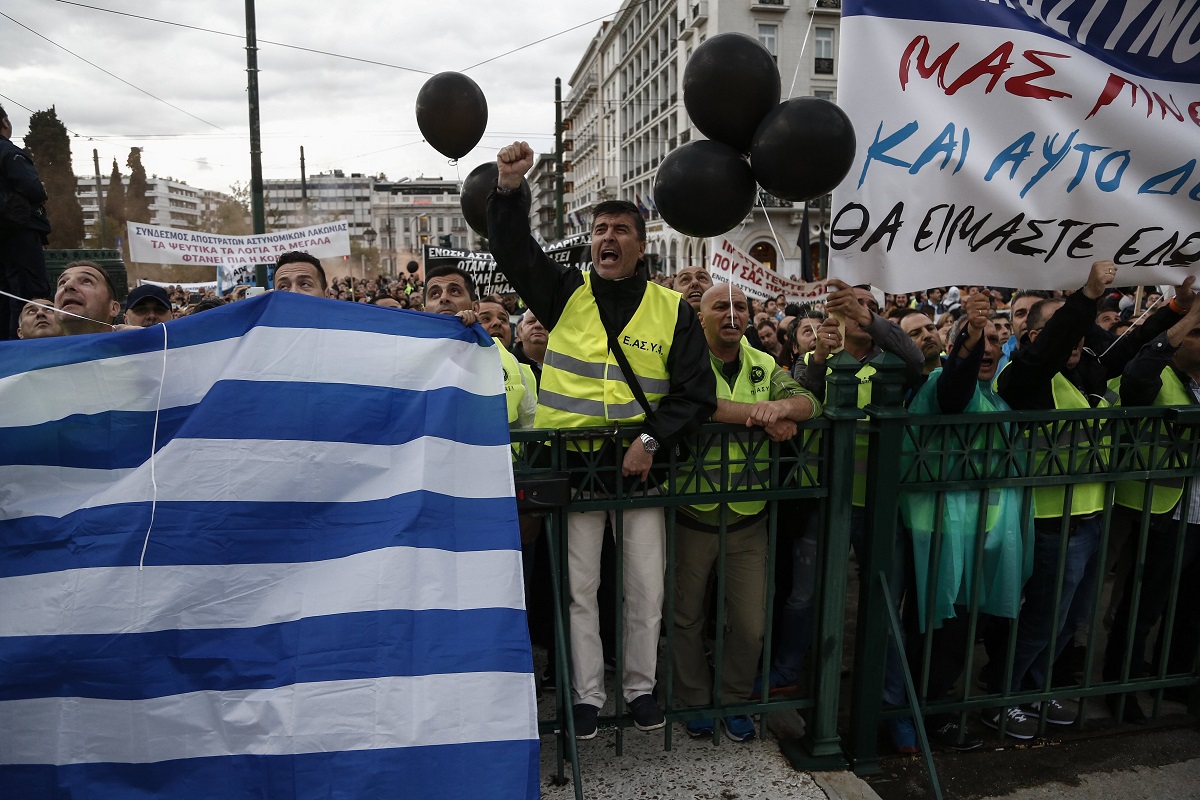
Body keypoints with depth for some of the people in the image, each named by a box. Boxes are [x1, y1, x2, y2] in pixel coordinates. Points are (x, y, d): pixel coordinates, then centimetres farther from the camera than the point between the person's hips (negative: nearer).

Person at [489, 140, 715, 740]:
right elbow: (512, 249, -9)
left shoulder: (672, 310, 2)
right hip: (572, 464, 0)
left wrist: (651, 441, -14)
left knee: (646, 588, 10)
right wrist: (508, 188, -25)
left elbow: (696, 393, -1)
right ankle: (586, 695, 24)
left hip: (640, 465, 0)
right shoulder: (566, 293, 3)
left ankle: (640, 686, 30)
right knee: (579, 588, 8)